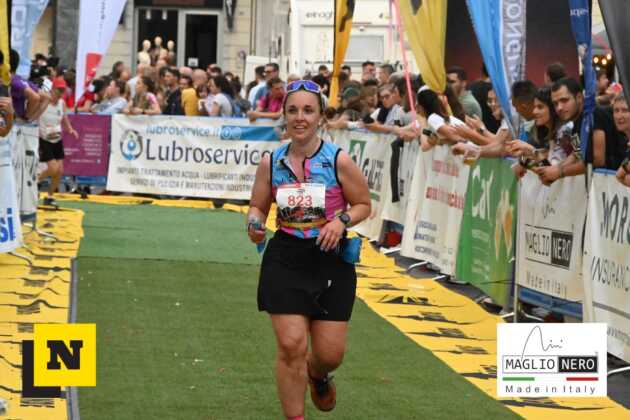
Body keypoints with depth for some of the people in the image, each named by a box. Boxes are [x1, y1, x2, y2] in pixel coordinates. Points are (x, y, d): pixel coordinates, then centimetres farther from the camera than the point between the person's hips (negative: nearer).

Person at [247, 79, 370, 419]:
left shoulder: (339, 161, -7)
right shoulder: (270, 163, 1)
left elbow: (364, 205, 3)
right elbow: (258, 207, 12)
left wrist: (342, 220, -17)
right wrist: (254, 224, -10)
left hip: (331, 261, -1)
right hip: (285, 261, 1)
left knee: (330, 353, 3)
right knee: (291, 346, -9)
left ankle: (318, 375, 42)